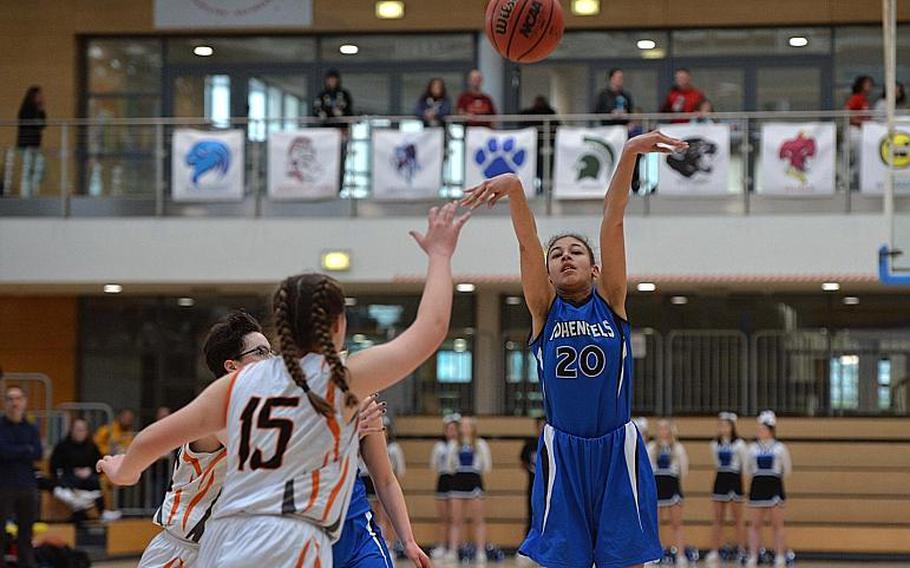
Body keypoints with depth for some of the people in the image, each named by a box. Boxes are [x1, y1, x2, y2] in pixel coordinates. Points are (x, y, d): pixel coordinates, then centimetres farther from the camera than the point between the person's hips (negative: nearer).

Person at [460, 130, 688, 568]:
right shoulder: (544, 310, 6)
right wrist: (513, 188, -25)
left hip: (617, 449, 0)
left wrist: (629, 155, -12)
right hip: (562, 450, 0)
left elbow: (612, 224, -5)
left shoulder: (609, 301, 6)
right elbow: (527, 242, -9)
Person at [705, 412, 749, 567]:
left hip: (735, 480, -4)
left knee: (738, 518, 1)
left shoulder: (739, 444, -5)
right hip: (720, 480, 4)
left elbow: (746, 466, -4)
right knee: (718, 518, 4)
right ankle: (714, 552, 5)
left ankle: (742, 552, 6)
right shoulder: (715, 444, 8)